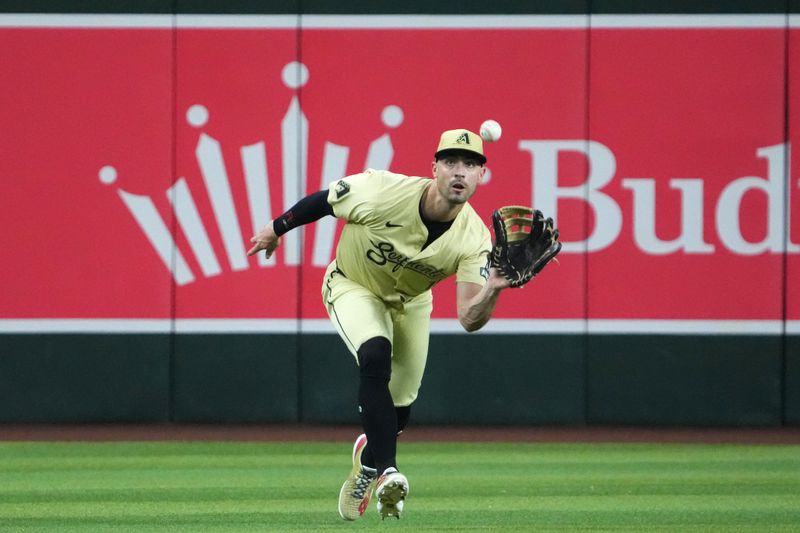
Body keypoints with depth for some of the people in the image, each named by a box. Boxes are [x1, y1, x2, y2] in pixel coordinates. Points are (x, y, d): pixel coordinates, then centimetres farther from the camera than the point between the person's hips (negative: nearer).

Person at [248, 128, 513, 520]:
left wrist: (492, 290, -58)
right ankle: (386, 472, -26)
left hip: (410, 303, 3)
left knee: (400, 406, 10)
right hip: (352, 287, -3)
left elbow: (469, 319, -37)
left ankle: (369, 459, 44)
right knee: (376, 356, -31)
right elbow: (323, 200, -16)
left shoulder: (474, 239, -31)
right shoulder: (381, 192, -36)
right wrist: (276, 229, 0)